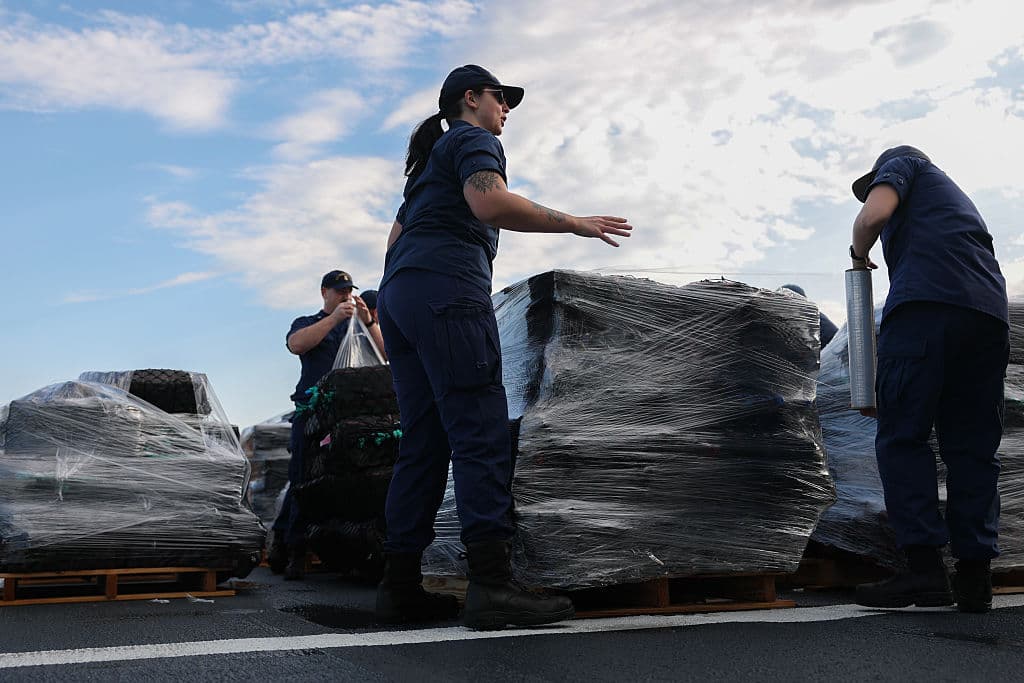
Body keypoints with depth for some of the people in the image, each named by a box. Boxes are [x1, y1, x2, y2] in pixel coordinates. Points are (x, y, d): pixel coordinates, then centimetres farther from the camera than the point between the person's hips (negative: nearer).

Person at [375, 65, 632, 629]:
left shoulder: (429, 162, 34)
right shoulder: (474, 140, 6)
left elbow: (396, 238, 30)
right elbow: (490, 202, -15)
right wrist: (575, 224, -11)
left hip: (396, 293, 9)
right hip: (447, 288, -9)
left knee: (422, 443, 4)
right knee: (482, 435, -15)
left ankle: (400, 585, 2)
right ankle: (491, 584, -21)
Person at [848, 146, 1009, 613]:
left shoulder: (902, 162, 19)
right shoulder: (957, 196, 40)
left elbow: (874, 214, -5)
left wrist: (859, 255, 17)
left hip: (926, 302, -7)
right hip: (990, 315, 7)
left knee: (902, 438, -6)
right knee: (974, 448, 6)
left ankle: (924, 566, -13)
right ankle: (975, 576, 3)